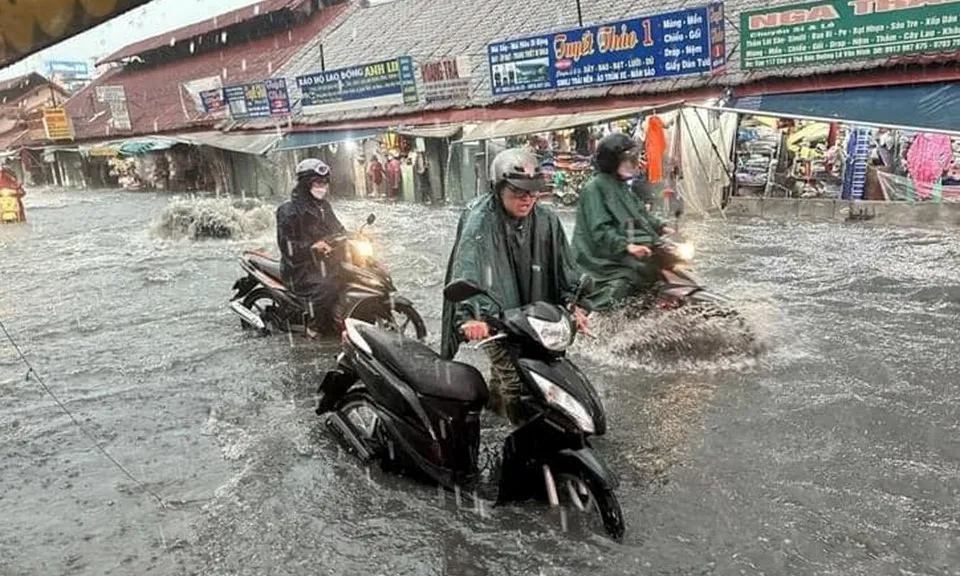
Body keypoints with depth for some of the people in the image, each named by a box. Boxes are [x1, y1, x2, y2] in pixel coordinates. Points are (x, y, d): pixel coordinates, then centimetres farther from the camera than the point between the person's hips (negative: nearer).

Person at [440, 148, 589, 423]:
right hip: (493, 317, -5)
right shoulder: (480, 220, -20)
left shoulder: (545, 220, -2)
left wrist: (573, 304, -11)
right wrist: (469, 317, -46)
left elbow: (563, 264, 3)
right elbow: (466, 270, -32)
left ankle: (494, 400, 48)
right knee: (515, 379, -15)